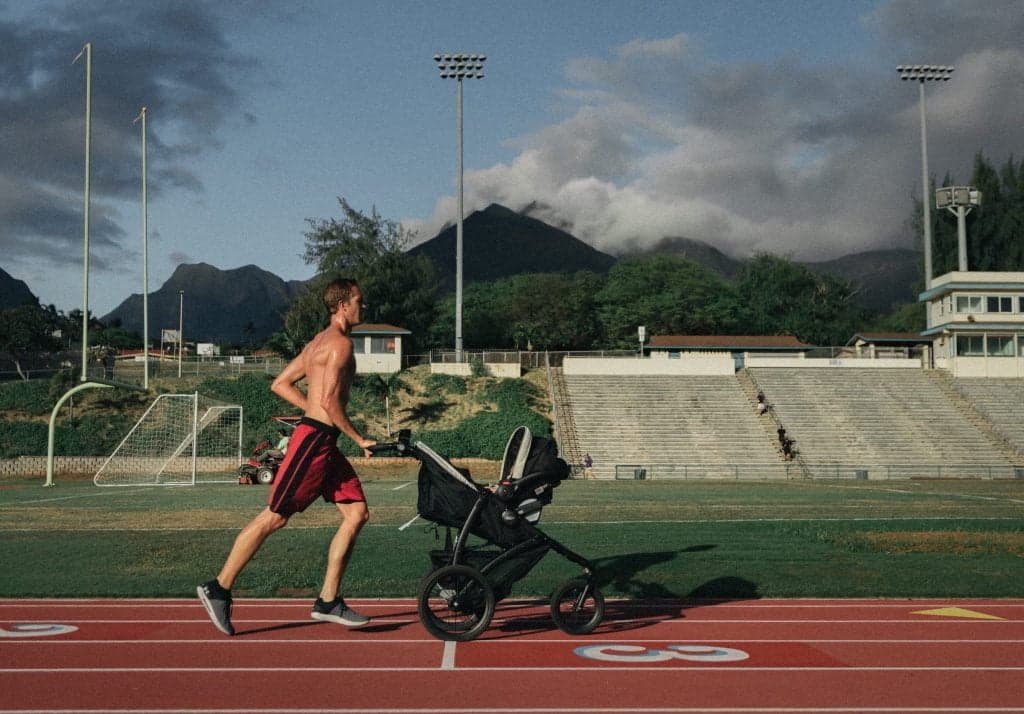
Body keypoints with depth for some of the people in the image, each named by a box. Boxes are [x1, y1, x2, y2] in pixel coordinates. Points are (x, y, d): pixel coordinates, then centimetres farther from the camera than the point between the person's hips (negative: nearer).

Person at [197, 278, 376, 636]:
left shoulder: (318, 342, 18)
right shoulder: (340, 343, -12)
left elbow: (280, 384, 19)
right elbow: (330, 401, -20)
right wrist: (359, 439, -11)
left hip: (323, 443, 10)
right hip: (315, 440, -10)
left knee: (357, 513, 5)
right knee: (274, 516, -4)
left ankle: (328, 601, 7)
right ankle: (218, 588, 6)